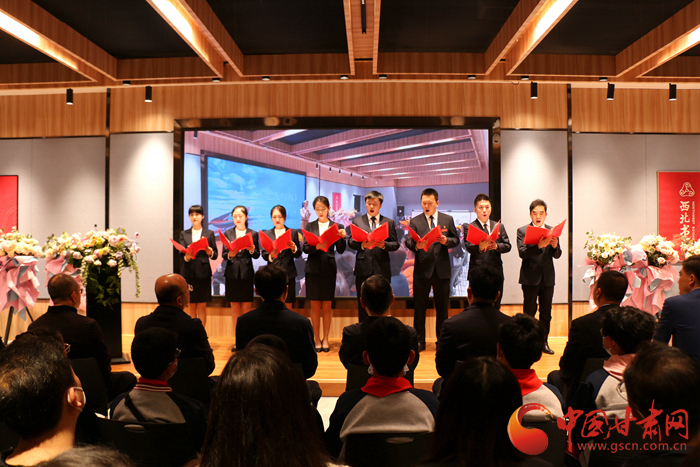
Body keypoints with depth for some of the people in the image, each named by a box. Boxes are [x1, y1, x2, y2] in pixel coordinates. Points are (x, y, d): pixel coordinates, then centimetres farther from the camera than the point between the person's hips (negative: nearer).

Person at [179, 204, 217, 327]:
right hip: (188, 273, 1)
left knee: (202, 307, -1)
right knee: (192, 307, 6)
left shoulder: (209, 234, 8)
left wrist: (210, 253, -18)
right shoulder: (184, 234, 12)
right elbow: (181, 254, 4)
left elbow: (215, 255, 5)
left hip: (203, 273, -1)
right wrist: (186, 257, -18)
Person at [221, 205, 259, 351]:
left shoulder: (253, 234, 6)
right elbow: (224, 255, 4)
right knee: (235, 307, 5)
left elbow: (257, 255, 4)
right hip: (232, 273, 1)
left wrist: (252, 250, -17)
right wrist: (229, 255, -18)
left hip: (247, 273, -1)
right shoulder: (228, 233, 10)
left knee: (246, 307, -1)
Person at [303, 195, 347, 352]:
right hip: (313, 269, 1)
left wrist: (342, 237, -19)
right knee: (315, 306, 4)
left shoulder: (337, 226, 5)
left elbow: (340, 250, -1)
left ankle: (325, 339, 15)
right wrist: (316, 247, -20)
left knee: (327, 306, 5)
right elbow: (305, 248, -1)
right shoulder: (310, 226, 8)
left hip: (329, 269, 0)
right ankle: (316, 339, 13)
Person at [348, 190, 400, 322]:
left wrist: (384, 245, -16)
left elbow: (395, 244, 5)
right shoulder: (357, 221, 10)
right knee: (363, 305, 6)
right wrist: (361, 245, -19)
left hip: (382, 268, 0)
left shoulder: (389, 222, 11)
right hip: (363, 268, 0)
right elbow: (350, 242, 1)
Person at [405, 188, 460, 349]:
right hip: (422, 269, -1)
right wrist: (416, 245, -25)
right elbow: (408, 242, -3)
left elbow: (456, 239, 7)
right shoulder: (415, 221, 4)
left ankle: (442, 339, 22)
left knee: (442, 307, 9)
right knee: (419, 306, 5)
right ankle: (419, 340, 16)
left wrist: (446, 240, -14)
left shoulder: (448, 219, 8)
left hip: (442, 270, 1)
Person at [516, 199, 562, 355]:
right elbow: (522, 253, -14)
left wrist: (555, 246, -19)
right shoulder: (522, 231, -2)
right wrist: (539, 246, -30)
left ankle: (544, 341, 20)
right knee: (529, 312, 2)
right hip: (530, 278, -3)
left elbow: (557, 255, 3)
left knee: (546, 313, 10)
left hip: (547, 278, 3)